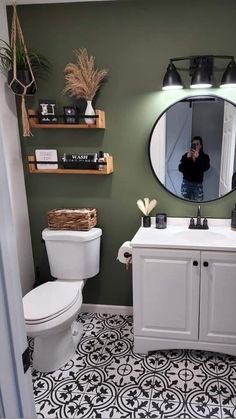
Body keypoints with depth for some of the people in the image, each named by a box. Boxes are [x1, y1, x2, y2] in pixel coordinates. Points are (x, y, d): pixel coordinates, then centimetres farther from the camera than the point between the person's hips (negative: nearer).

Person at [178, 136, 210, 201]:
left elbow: (205, 168, -17)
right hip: (186, 183, 1)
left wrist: (197, 158, -25)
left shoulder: (204, 157, 0)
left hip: (198, 184, 0)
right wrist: (187, 158, -19)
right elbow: (180, 169, -9)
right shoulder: (186, 155, 0)